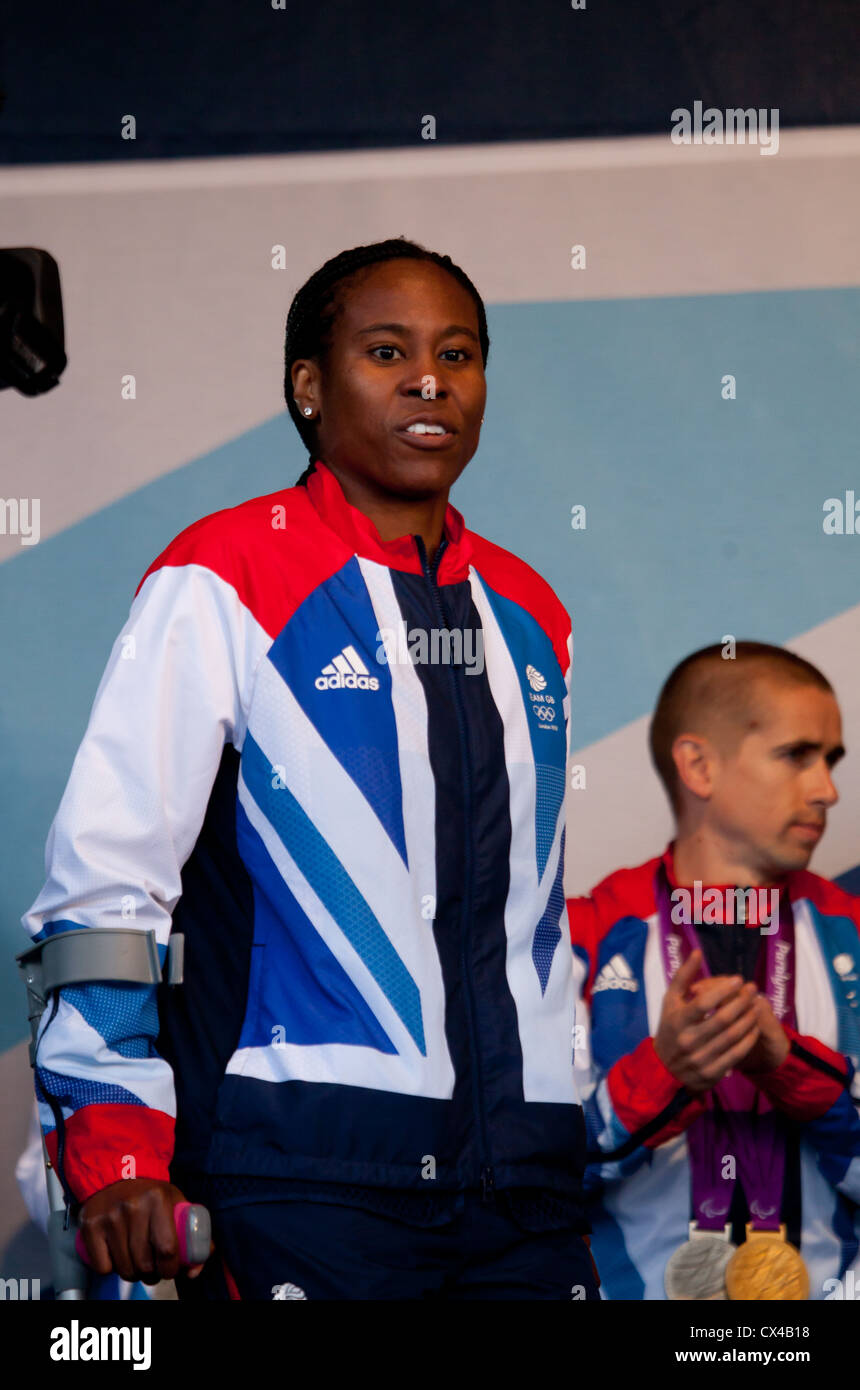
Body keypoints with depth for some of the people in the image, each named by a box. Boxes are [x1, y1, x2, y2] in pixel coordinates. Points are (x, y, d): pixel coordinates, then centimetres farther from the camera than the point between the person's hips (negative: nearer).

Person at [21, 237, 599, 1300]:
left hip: (519, 1174, 6)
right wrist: (114, 1152, -15)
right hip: (301, 1167, -5)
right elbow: (104, 880, -8)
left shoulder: (528, 615, 16)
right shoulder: (221, 585, -2)